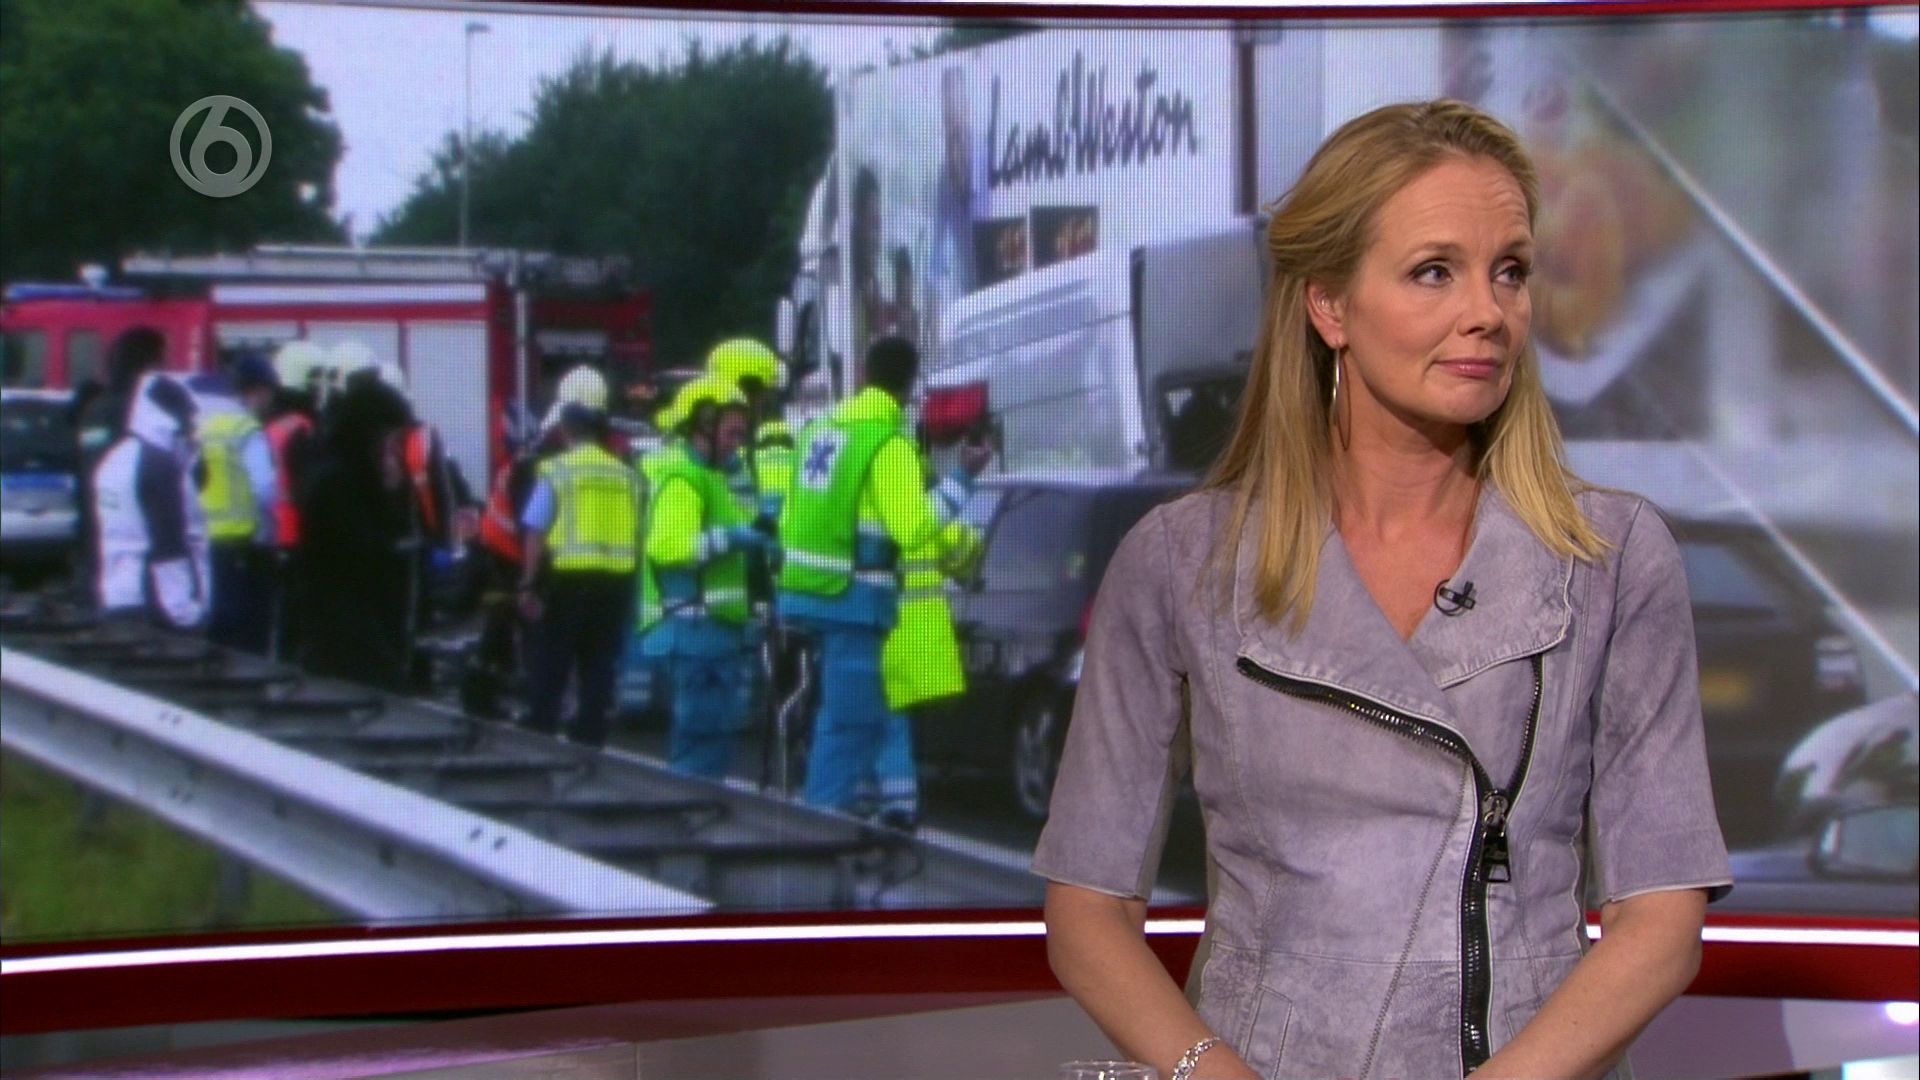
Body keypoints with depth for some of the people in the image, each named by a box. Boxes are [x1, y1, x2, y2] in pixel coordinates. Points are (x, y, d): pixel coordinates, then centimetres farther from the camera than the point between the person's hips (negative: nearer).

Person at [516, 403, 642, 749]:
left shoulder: (556, 470, -3)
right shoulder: (626, 474, 8)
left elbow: (535, 531, -7)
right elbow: (640, 535, 9)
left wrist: (528, 585, -5)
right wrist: (634, 587, 17)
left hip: (570, 578, -3)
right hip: (616, 579, 3)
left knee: (548, 668, 5)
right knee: (599, 670, 9)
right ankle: (589, 741, 8)